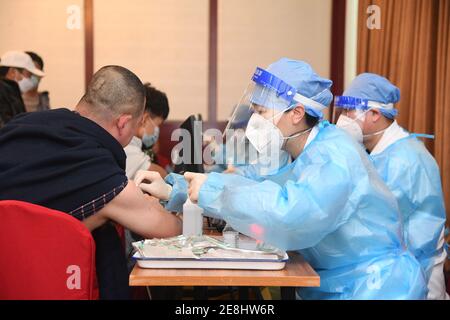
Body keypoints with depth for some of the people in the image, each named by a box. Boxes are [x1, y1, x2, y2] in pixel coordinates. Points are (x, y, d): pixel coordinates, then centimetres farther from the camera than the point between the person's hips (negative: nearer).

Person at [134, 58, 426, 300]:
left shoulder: (334, 157, -21)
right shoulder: (306, 157, 9)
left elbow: (290, 215, -36)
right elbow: (255, 185, 7)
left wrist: (211, 189, -26)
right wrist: (174, 190, 0)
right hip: (331, 286, 8)